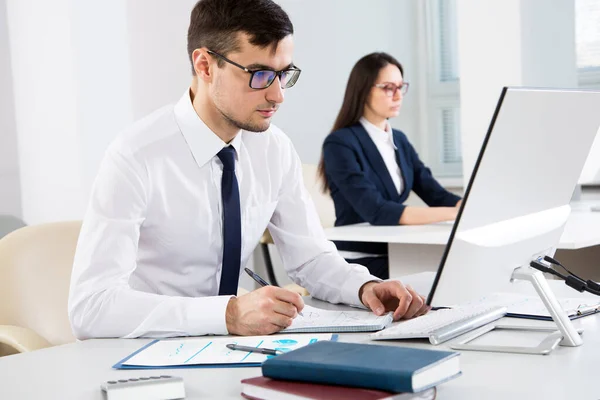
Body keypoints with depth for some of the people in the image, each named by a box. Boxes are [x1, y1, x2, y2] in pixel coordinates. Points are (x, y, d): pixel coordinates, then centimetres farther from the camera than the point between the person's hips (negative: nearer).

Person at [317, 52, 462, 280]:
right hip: (359, 264, -7)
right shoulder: (340, 144, -12)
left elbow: (435, 194, 3)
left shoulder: (399, 140, 13)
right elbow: (375, 211, -24)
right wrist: (453, 213, -31)